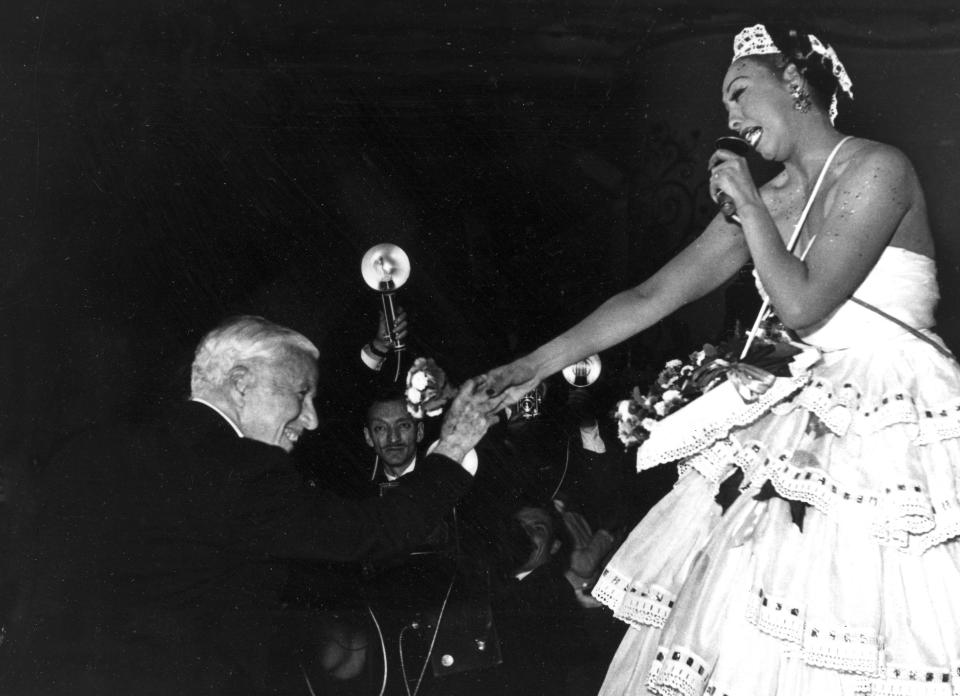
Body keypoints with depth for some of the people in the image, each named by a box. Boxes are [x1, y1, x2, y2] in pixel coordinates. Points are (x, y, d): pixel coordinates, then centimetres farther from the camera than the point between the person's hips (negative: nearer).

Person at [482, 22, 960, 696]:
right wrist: (541, 362, 8)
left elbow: (802, 305, -18)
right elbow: (651, 297, 11)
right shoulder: (763, 203, 13)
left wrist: (750, 205, -7)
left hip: (890, 428, -7)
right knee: (746, 635, 3)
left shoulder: (877, 169, -8)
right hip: (800, 428, 7)